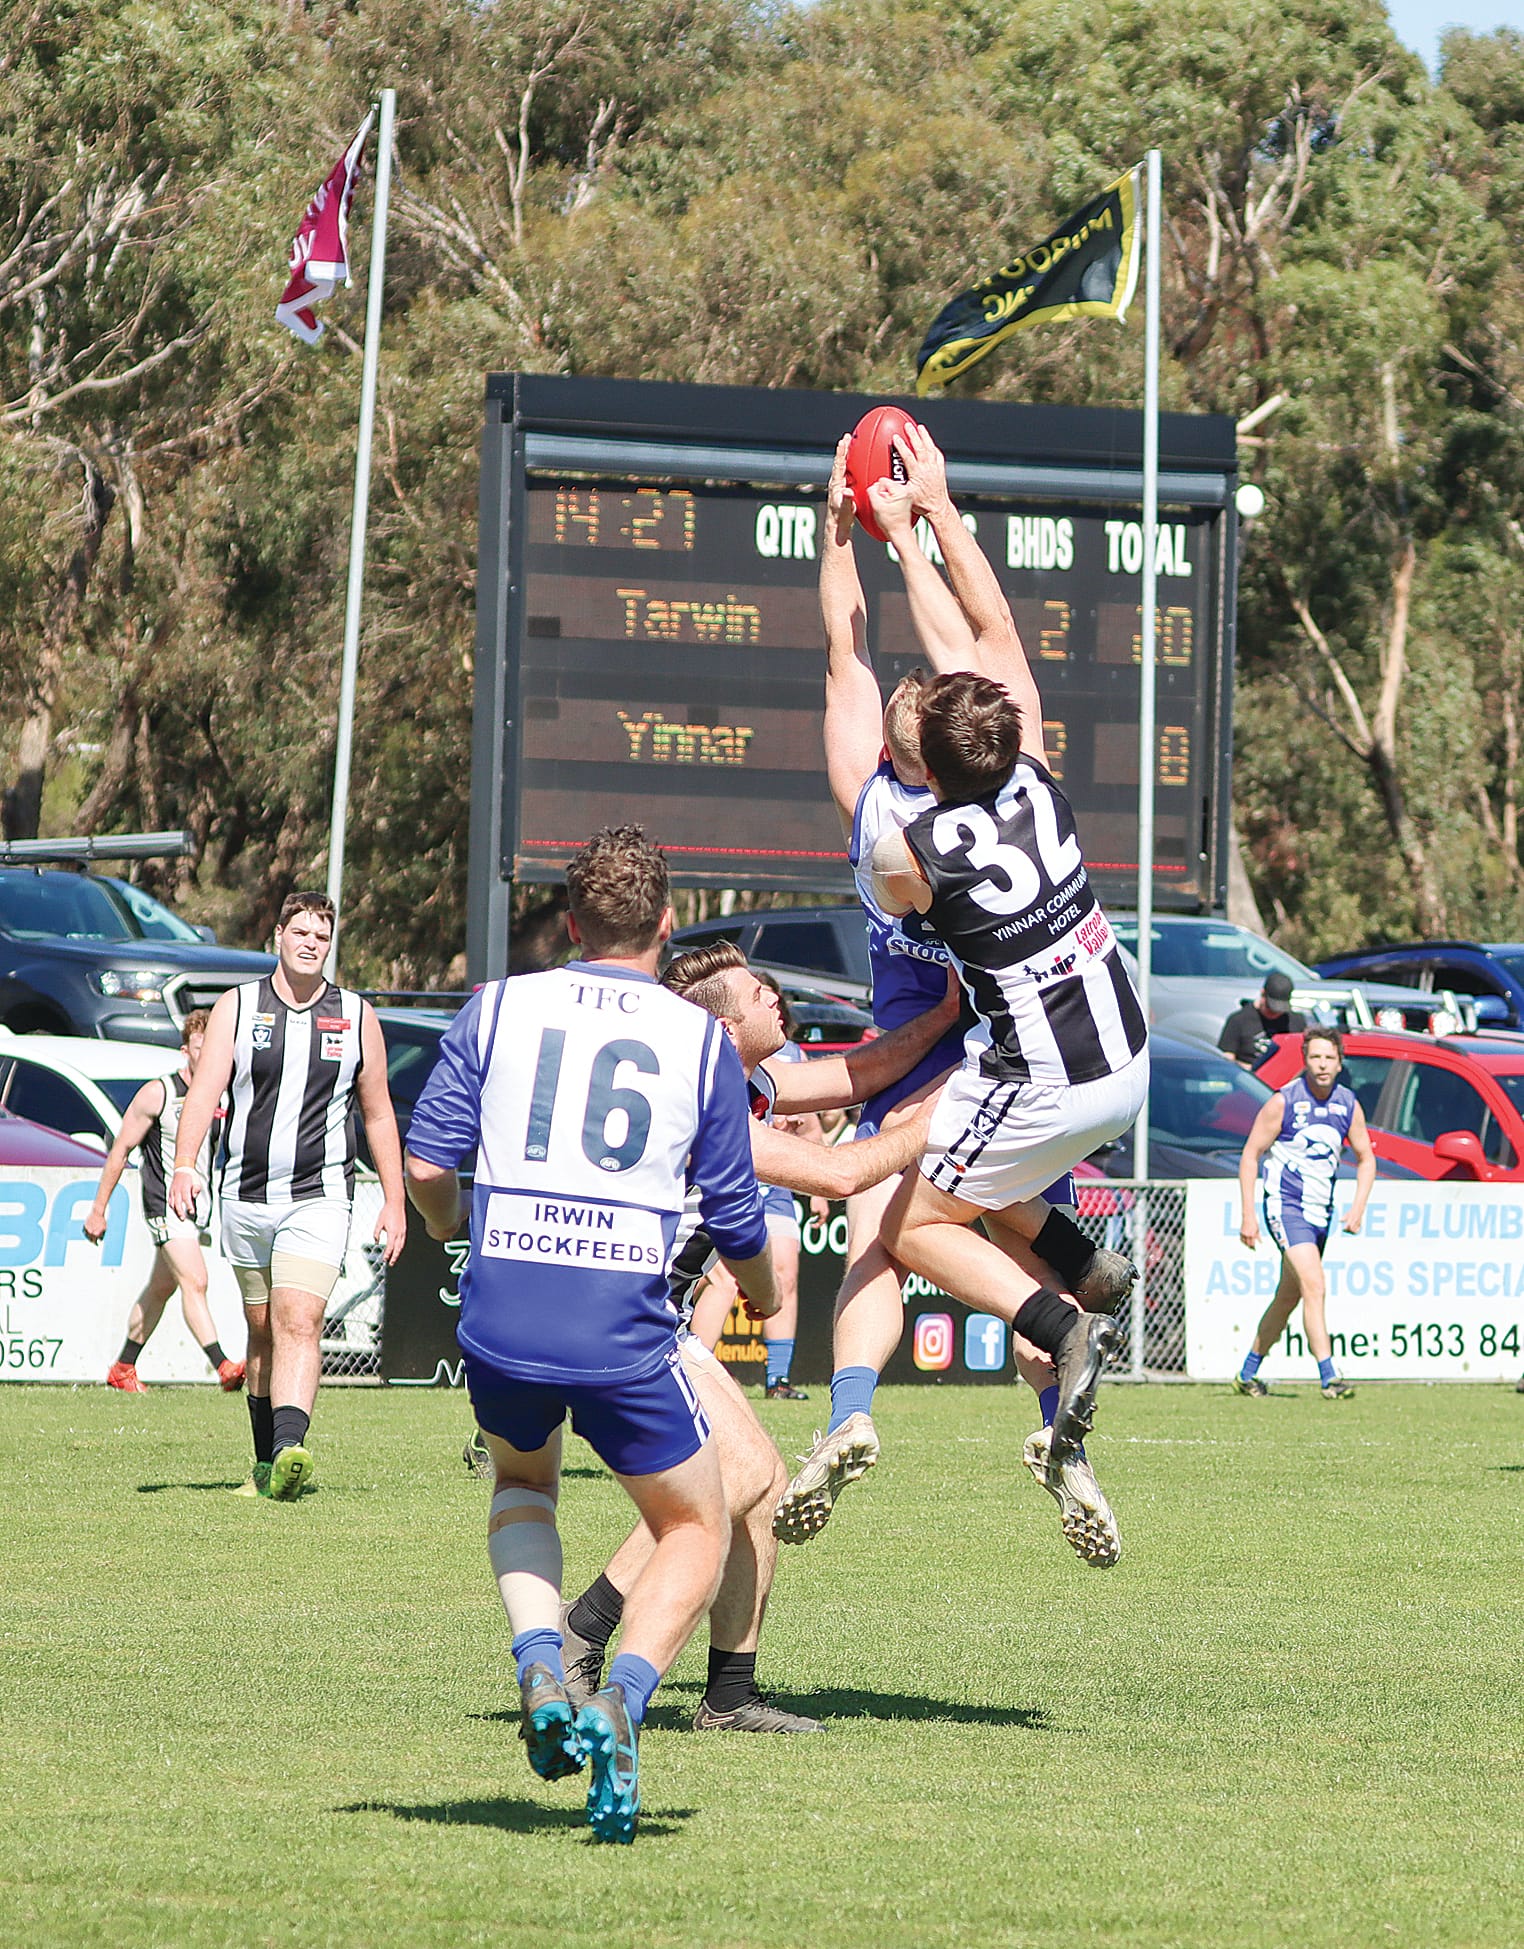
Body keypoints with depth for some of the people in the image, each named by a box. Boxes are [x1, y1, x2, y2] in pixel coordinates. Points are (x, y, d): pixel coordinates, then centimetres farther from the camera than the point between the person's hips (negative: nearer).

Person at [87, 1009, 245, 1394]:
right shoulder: (158, 1094, -10)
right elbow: (121, 1150, -5)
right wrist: (98, 1210, -4)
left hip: (201, 1208, 6)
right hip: (165, 1204, -6)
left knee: (161, 1289, 15)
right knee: (194, 1282, -19)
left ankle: (123, 1369, 27)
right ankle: (223, 1367, -29)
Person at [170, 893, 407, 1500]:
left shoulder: (357, 1017, 6)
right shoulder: (236, 1008, 4)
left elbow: (378, 1114, 14)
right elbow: (204, 1090, -7)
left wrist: (395, 1200, 11)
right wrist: (185, 1165, -23)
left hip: (320, 1198, -2)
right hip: (246, 1196, 2)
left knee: (299, 1320, -20)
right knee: (262, 1330, 10)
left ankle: (290, 1451, -35)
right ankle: (266, 1463, 22)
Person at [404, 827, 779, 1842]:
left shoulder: (500, 1008, 8)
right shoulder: (702, 1041, 6)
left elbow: (425, 1162, 5)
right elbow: (736, 1220, 9)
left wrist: (448, 1221, 28)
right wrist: (765, 1294, 31)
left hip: (501, 1317, 2)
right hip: (625, 1325, -2)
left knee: (522, 1481, 32)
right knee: (697, 1533, 16)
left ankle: (540, 1668, 6)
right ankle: (623, 1701, -12)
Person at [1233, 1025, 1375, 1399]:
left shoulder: (1348, 1105, 3)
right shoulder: (1283, 1102, -11)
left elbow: (1365, 1158, 14)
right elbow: (1250, 1155, -6)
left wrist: (1358, 1207, -1)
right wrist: (1248, 1215, -11)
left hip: (1320, 1210, 6)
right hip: (1285, 1205, -6)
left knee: (1289, 1297, 13)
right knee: (1314, 1286, -20)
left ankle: (1248, 1374, 26)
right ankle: (1329, 1377, -24)